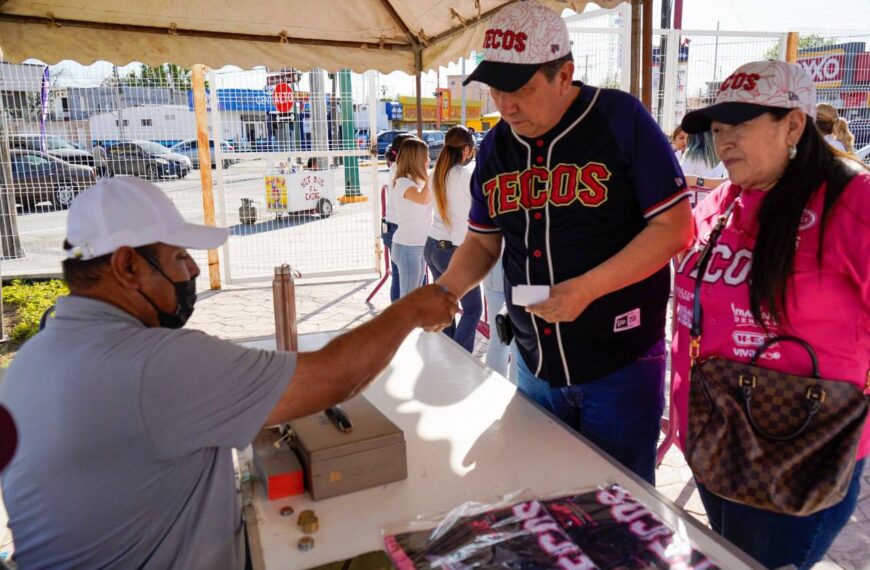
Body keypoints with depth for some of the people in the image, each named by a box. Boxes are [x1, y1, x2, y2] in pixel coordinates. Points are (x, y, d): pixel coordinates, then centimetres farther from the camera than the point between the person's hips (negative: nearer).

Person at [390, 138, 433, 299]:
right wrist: (427, 173, -27)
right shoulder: (402, 183, -18)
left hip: (419, 246, 9)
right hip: (407, 247, -9)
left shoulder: (415, 181, 12)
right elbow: (424, 199, -36)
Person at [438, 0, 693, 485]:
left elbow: (675, 226, -12)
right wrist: (448, 287, -8)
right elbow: (483, 241, 12)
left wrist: (588, 288, -22)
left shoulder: (620, 118, -11)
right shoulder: (497, 146, 5)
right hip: (535, 364, 5)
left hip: (620, 362, -5)